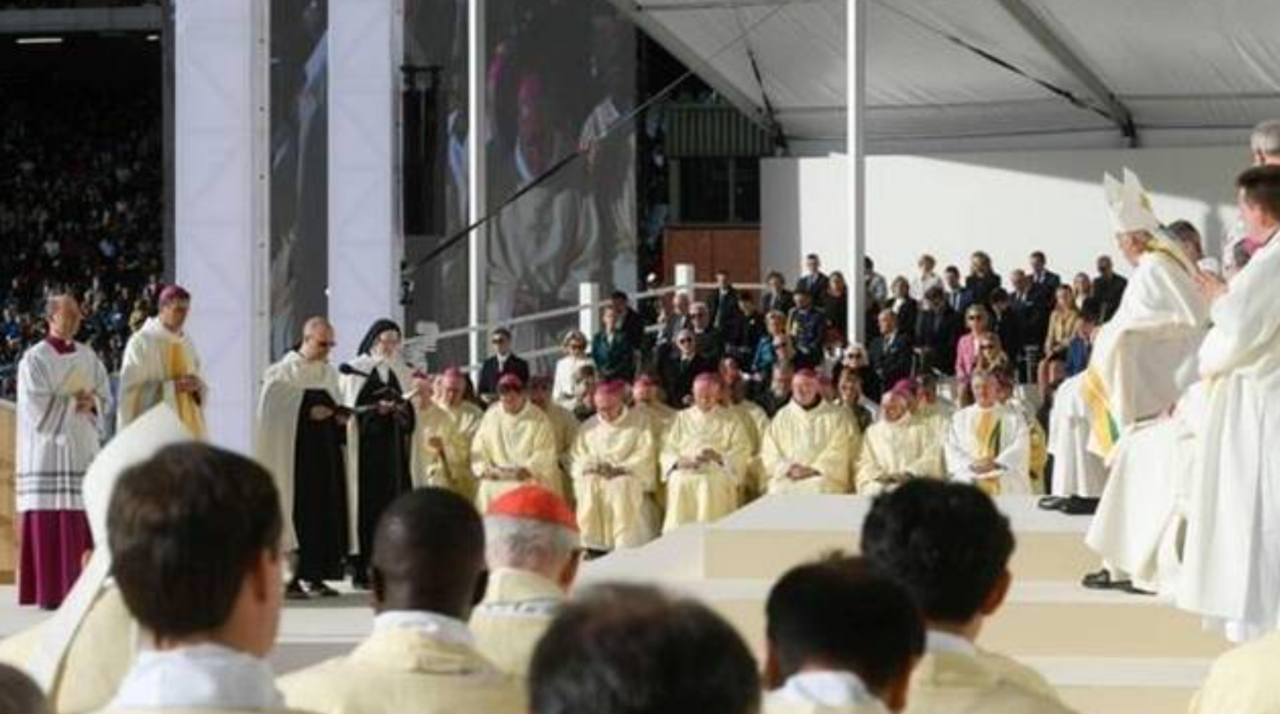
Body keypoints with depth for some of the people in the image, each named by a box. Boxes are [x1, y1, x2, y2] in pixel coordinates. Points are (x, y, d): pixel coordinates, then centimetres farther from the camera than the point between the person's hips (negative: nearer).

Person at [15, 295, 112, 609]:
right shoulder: (34, 359, -4)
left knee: (82, 522, 0)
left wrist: (91, 403, -9)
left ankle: (79, 589, 4)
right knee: (48, 525, -7)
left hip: (83, 450, 5)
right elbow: (37, 407, -11)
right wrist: (75, 402, -8)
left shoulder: (88, 356, 13)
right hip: (48, 450, -5)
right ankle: (50, 592, -5)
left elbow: (105, 398, 12)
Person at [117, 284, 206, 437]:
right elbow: (133, 388, -11)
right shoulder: (141, 341, -5)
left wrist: (197, 386, -6)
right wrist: (172, 386, -18)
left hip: (187, 424, 6)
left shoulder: (186, 342, 13)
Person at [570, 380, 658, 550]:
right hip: (595, 476, 3)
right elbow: (577, 458, 11)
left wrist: (619, 469, -16)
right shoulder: (589, 427, 17)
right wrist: (591, 466, -12)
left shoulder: (639, 423, 7)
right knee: (588, 488, -31)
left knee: (623, 487, -37)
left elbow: (645, 457, -3)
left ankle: (626, 550, -39)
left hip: (628, 475, -3)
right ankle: (592, 547, -35)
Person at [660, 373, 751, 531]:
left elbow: (741, 453, 4)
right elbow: (668, 452, 13)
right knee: (680, 485, -24)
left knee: (710, 486, -28)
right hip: (685, 473, 1)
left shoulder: (730, 420, 15)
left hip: (717, 473, -1)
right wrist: (682, 461, -8)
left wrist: (718, 457, -12)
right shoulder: (683, 418, 20)